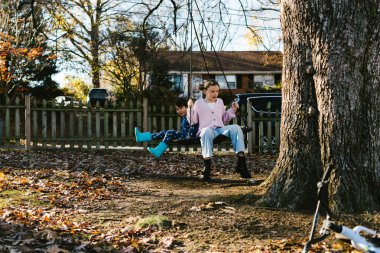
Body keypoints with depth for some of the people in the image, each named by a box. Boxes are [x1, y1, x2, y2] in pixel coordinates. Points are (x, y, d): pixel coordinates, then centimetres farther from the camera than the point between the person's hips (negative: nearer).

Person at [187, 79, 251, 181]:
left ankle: (241, 164, -33)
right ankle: (206, 168, -46)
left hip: (220, 129, 4)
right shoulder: (199, 103, 13)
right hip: (206, 129, -4)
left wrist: (232, 110, 21)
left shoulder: (220, 102, 25)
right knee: (207, 131, -42)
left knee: (236, 128, -26)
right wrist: (190, 108, -4)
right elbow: (192, 121, 9)